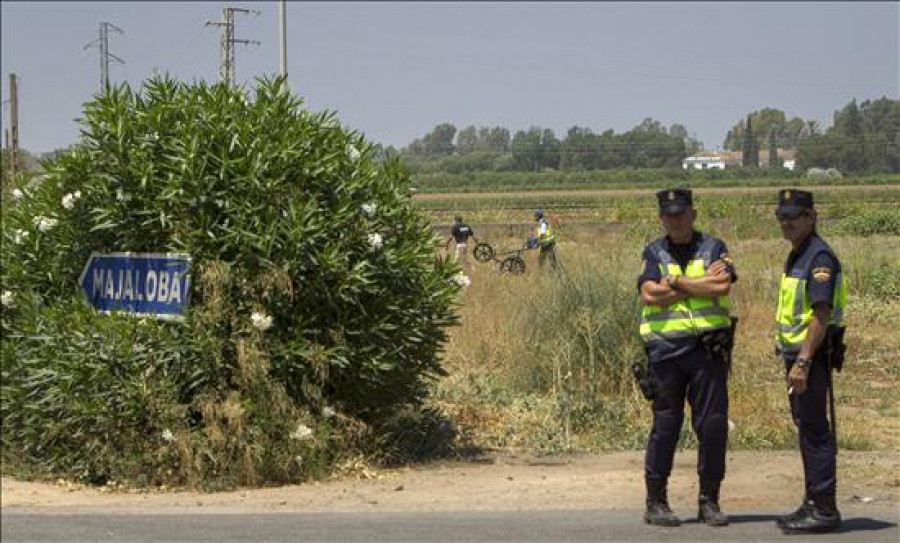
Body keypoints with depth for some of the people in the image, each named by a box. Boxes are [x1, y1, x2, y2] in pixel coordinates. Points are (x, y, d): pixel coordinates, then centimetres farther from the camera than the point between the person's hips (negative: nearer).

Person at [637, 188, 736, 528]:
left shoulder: (714, 248, 7)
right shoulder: (653, 253, 9)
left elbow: (723, 286, -11)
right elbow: (649, 294, -8)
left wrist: (675, 283, -8)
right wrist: (703, 284, -8)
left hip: (708, 347, 0)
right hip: (666, 349, 0)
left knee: (713, 425, 0)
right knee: (665, 425, 1)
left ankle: (709, 500, 10)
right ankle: (656, 502, 9)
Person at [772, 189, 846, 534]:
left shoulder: (820, 257, -15)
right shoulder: (796, 256, 16)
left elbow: (822, 314, -22)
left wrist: (802, 362, -25)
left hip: (811, 356, -10)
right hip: (796, 354, 10)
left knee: (815, 431, -8)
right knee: (807, 431, 13)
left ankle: (824, 509, -5)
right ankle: (813, 505, 20)